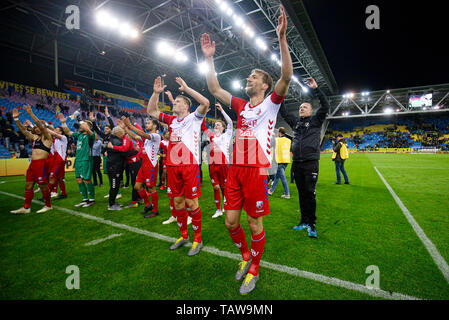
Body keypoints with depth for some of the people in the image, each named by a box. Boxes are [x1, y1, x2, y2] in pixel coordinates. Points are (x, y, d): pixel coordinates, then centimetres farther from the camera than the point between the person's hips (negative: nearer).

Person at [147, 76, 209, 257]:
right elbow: (151, 111, 20)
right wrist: (156, 93, 9)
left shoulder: (194, 118, 3)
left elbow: (205, 103, -13)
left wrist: (186, 88, -8)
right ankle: (184, 236, 27)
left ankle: (197, 240, 13)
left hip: (189, 165, -6)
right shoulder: (171, 120, 18)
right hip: (172, 165, 6)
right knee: (177, 201, 11)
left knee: (191, 202, -3)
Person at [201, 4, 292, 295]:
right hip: (235, 170, 5)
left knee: (255, 224, 5)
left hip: (257, 170, -5)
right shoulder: (241, 106, 15)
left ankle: (254, 270, 28)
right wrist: (209, 58, 14)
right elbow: (214, 89, 16)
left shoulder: (271, 104, 2)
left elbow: (286, 77, -14)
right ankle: (245, 256, 36)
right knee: (231, 221, 9)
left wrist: (282, 37, -19)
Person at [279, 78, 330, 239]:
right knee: (302, 193, 10)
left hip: (311, 163, -4)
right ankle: (304, 221, 20)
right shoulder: (295, 121, 17)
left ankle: (311, 224, 7)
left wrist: (316, 89, -11)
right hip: (296, 163, 5)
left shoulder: (316, 120, 6)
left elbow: (325, 106, -6)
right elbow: (283, 112, 21)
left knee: (310, 194, -4)